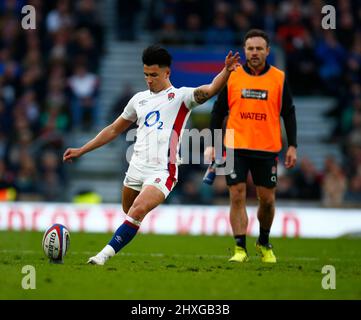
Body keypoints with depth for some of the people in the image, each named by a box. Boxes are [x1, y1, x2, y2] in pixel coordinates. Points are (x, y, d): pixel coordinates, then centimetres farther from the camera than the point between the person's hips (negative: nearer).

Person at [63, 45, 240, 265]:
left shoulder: (180, 96, 0)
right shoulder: (140, 99, 17)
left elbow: (210, 90, -18)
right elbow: (114, 130, 25)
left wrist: (226, 72, -38)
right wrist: (81, 151, 24)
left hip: (161, 171, -7)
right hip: (136, 169, 7)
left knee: (137, 212, -23)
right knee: (130, 213, 11)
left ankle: (105, 255, -25)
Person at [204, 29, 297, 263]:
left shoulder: (279, 78, 3)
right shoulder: (232, 77, 3)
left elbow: (288, 113, 6)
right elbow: (218, 112, 7)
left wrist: (292, 146, 0)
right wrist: (212, 144, 2)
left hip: (267, 149, 0)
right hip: (236, 147, 0)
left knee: (267, 199, 5)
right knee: (237, 196, -7)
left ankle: (264, 243, 28)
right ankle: (240, 249, -4)